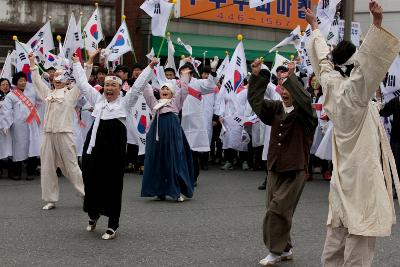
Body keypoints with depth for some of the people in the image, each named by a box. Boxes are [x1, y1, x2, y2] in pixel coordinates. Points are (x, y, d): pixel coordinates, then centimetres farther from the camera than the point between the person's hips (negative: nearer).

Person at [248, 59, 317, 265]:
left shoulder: (304, 114, -9)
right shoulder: (276, 109, 8)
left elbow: (304, 99, -31)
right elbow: (255, 100, 5)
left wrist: (291, 78, -31)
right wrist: (256, 76, -5)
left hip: (294, 171, -6)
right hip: (274, 169, 6)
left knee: (278, 210, -9)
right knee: (274, 210, 10)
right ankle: (285, 249, 23)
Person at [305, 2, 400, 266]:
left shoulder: (331, 84, 3)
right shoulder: (354, 91, -18)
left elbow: (323, 58, 18)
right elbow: (370, 59, -33)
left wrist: (315, 27, 34)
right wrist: (378, 22, -43)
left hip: (344, 172, 9)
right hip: (362, 172, -9)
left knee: (340, 229, 14)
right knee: (361, 233, -7)